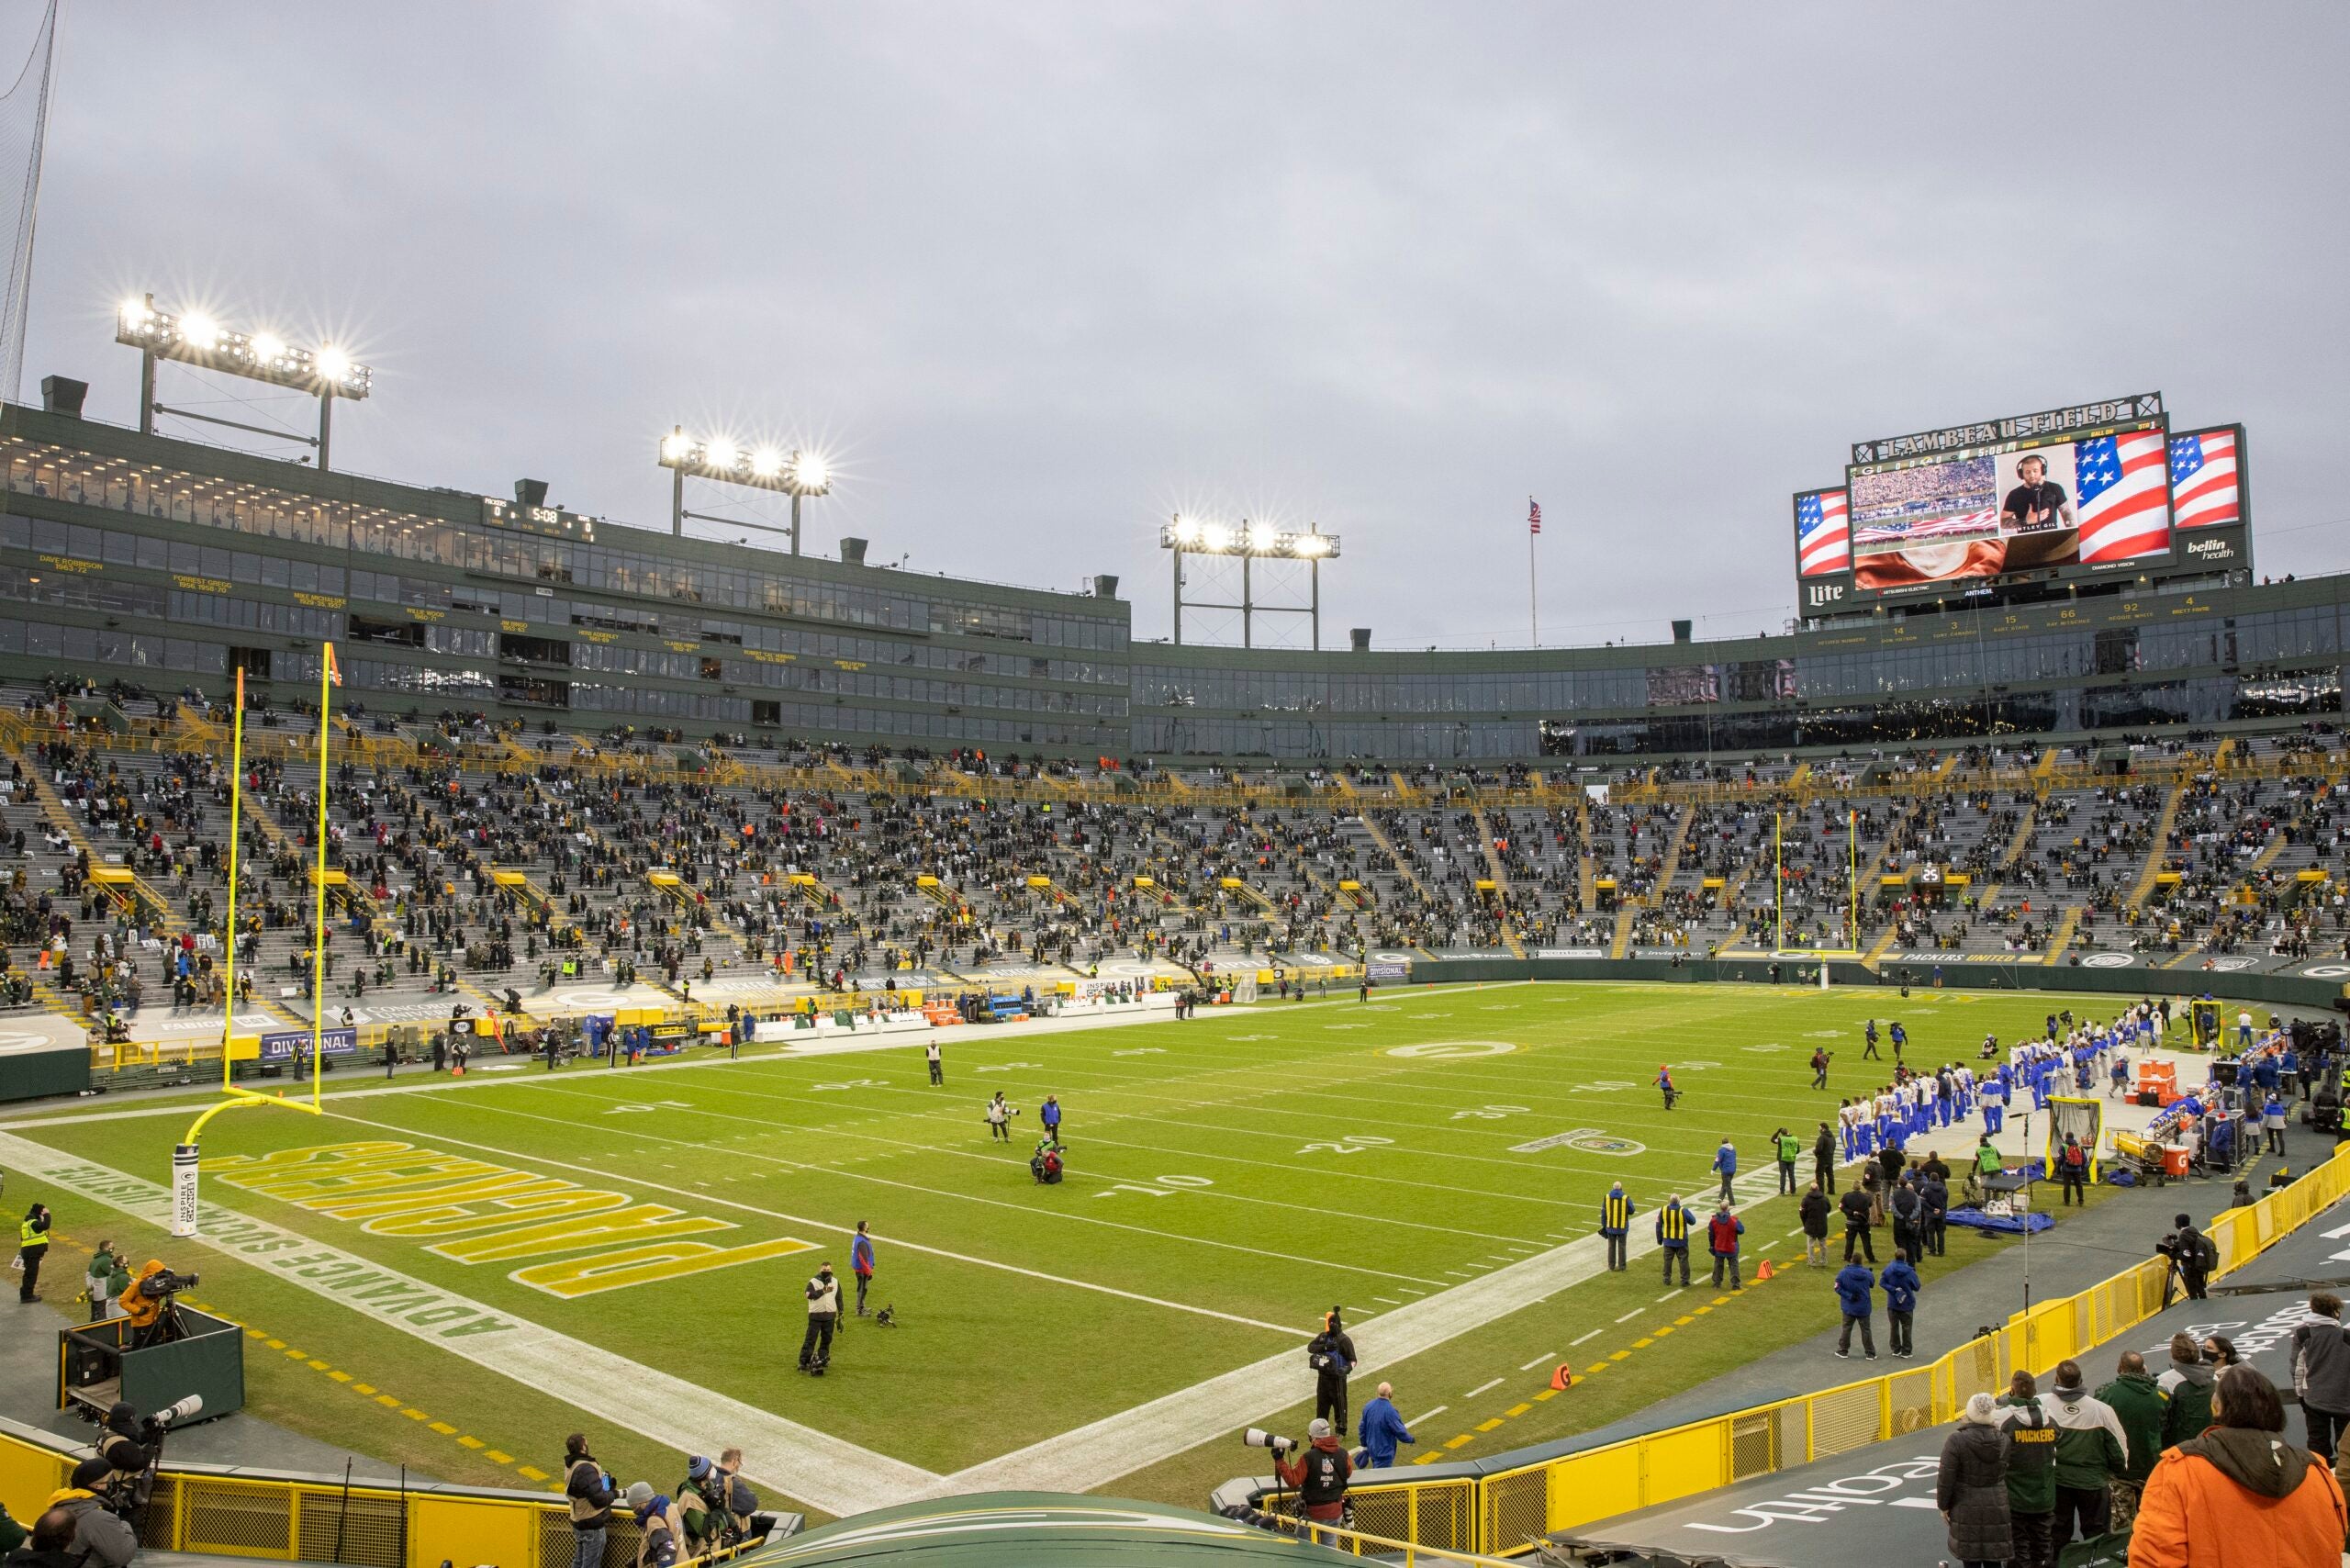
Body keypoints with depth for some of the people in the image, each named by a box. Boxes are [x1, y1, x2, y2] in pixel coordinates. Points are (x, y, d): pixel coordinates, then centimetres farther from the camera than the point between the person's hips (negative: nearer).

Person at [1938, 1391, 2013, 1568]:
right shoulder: (2004, 1440, -4)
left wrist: (1943, 1505, -2)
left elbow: (1946, 1478, -14)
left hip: (1966, 1511, -4)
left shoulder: (1956, 1440, -17)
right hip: (1997, 1509, 4)